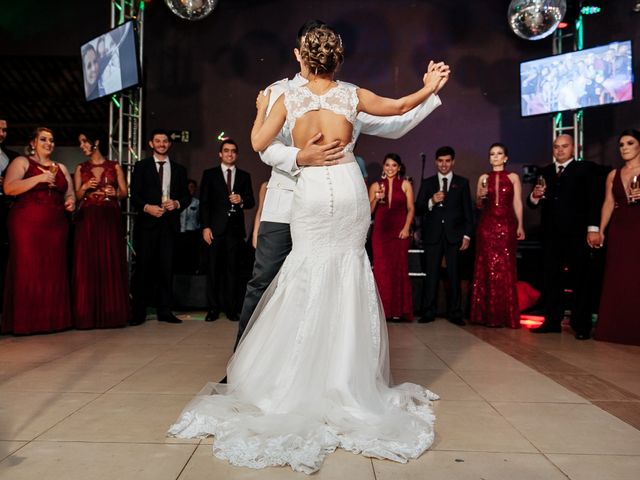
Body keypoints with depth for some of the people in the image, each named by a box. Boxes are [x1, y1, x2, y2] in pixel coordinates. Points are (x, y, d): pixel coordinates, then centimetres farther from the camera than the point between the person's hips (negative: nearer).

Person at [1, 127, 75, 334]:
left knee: (54, 271, 2)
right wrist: (39, 178, -17)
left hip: (56, 226, 4)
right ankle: (25, 321, 0)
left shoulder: (61, 168, 20)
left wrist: (71, 202, -2)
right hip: (27, 225, -4)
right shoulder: (21, 162, 5)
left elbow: (69, 194, 22)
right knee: (27, 271, -5)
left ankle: (53, 318, 7)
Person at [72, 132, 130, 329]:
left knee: (111, 263, -3)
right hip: (87, 219, 1)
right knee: (87, 264, -4)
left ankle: (111, 312, 3)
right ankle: (87, 314, 0)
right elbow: (76, 196, 9)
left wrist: (115, 192, -12)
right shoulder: (80, 168, 13)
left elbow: (125, 192, 8)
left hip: (110, 219, -1)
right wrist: (85, 187, -10)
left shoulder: (114, 167, 10)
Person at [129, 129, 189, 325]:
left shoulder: (179, 169, 16)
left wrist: (177, 203, -6)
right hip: (147, 222, -2)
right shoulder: (141, 166, 9)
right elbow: (134, 195, 3)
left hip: (169, 223, 2)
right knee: (143, 267, -2)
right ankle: (138, 312, 5)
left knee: (166, 267, 2)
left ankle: (164, 310, 8)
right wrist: (147, 207, -13)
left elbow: (186, 196, 14)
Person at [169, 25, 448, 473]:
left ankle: (300, 383, 10)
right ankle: (343, 382, 12)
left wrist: (261, 108, 23)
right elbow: (399, 108, 18)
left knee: (309, 276, 8)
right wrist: (429, 88, 34)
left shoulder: (289, 99, 4)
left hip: (311, 192, 0)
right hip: (349, 188, 1)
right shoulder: (352, 95, 6)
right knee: (347, 276, 7)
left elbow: (258, 143, 5)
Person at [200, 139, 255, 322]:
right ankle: (213, 308, 7)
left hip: (235, 228, 1)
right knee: (213, 269, 0)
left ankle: (232, 308, 8)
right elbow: (204, 202, 3)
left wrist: (241, 201, -13)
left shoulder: (244, 176, 14)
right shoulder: (209, 174, 9)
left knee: (233, 269, 2)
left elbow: (251, 202, 10)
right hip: (216, 228, -1)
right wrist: (205, 227, -6)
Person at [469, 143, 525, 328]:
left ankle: (506, 315, 6)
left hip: (507, 225, -1)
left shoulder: (513, 177, 7)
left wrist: (520, 226, -9)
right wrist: (481, 196, -8)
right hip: (487, 225, 2)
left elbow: (517, 203, 2)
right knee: (487, 268, 0)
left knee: (505, 268, -2)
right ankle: (488, 314, 6)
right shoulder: (483, 178, 12)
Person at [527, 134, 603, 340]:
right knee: (551, 279, 7)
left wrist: (593, 228, -15)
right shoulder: (545, 172, 14)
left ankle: (582, 325, 10)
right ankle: (552, 321, 15)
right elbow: (533, 204, 10)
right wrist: (535, 196, -13)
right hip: (551, 234, 4)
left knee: (580, 279, 2)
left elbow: (595, 199, -6)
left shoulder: (586, 169, 3)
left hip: (576, 234, -4)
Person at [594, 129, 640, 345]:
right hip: (618, 230, 4)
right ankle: (616, 329, 13)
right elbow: (608, 203, 9)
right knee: (617, 280, 6)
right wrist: (601, 230, 2)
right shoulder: (613, 175, 12)